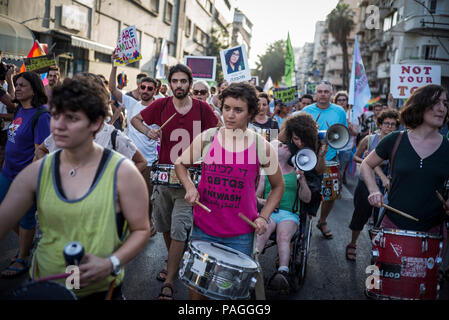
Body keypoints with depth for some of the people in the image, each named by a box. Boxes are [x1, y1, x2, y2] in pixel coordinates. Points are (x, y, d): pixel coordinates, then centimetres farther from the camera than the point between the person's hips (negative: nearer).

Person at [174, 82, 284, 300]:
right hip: (203, 228, 2)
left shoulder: (261, 147, -7)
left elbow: (278, 186, 5)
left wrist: (263, 217, -6)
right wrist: (189, 187, -7)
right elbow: (181, 164, 11)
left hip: (240, 234, -1)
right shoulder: (207, 138, -4)